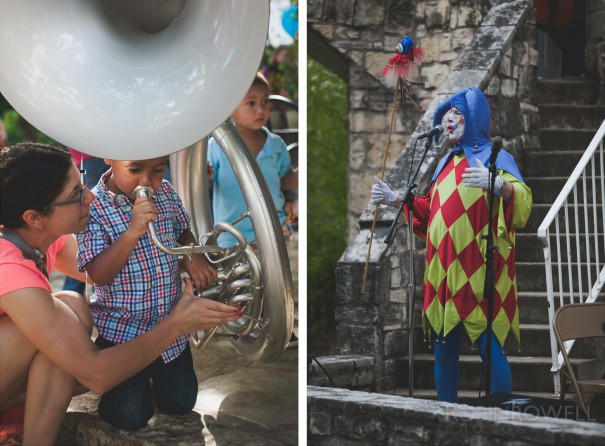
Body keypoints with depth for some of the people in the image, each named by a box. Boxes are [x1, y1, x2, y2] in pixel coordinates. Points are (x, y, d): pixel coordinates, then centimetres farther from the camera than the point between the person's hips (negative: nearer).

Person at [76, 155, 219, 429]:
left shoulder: (165, 193, -3)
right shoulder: (92, 207, -19)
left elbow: (182, 231, 15)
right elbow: (98, 275, -26)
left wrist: (193, 256, -6)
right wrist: (132, 232, -36)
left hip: (170, 320, 5)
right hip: (121, 327, -5)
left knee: (181, 403, 11)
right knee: (131, 416, -5)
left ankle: (148, 368, 39)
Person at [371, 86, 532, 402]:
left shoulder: (495, 157, -2)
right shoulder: (446, 163, 19)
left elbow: (523, 201, -16)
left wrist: (498, 185, -34)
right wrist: (395, 199, 20)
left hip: (479, 276, -7)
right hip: (445, 275, 7)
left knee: (491, 350, -7)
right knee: (444, 352, 10)